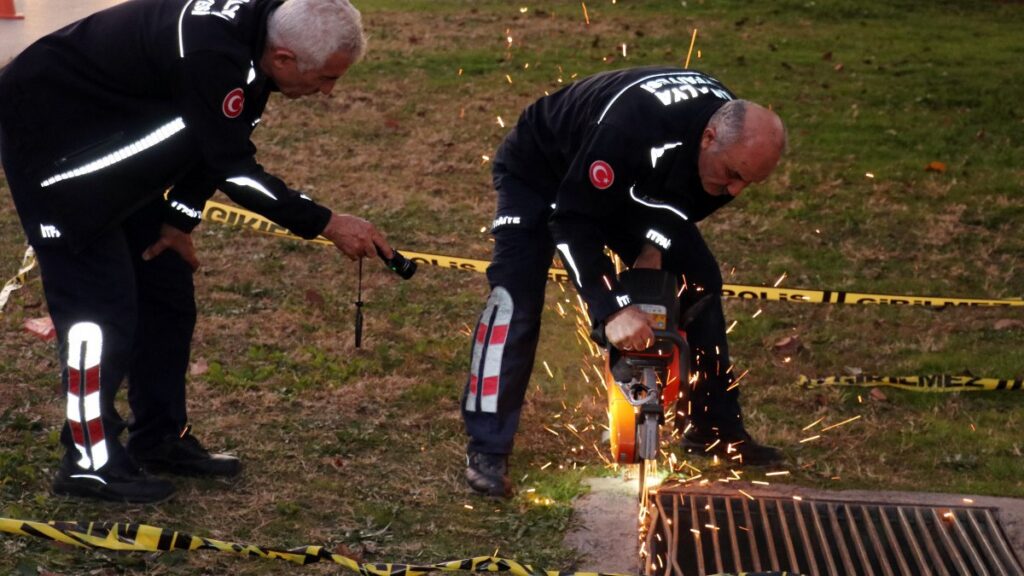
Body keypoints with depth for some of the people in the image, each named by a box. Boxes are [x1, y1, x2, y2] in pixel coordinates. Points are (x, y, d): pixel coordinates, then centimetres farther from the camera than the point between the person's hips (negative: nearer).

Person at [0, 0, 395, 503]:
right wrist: (328, 225, -24)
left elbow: (215, 141, 5)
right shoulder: (211, 54, -36)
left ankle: (160, 439, 21)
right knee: (101, 301, -10)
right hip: (50, 133, -10)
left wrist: (179, 220, 1)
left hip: (116, 145, 10)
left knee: (167, 291, 10)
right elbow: (236, 169, -29)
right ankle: (90, 460, 0)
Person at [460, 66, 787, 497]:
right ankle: (487, 449, -17)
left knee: (699, 280, 0)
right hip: (540, 172, -7)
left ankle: (714, 426, 11)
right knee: (516, 297, -22)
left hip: (626, 183, 7)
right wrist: (612, 309, -42)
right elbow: (570, 219, -38)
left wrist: (656, 246, -18)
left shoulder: (736, 136, -22)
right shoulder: (631, 130, -45)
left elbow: (688, 197, -1)